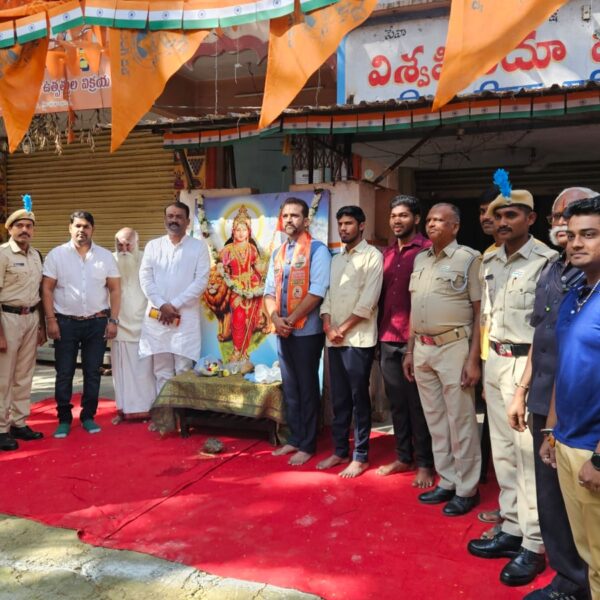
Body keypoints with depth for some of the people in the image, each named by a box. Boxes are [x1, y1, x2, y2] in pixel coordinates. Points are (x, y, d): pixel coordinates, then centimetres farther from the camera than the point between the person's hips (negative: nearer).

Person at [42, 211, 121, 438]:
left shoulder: (105, 256, 4)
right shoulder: (56, 255, 0)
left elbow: (115, 289, 4)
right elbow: (47, 289, -1)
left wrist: (113, 320, -2)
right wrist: (51, 320, -7)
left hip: (97, 322, 1)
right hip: (66, 322, -1)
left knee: (93, 372, 8)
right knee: (64, 373, 4)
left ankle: (88, 416, 20)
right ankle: (64, 419, 16)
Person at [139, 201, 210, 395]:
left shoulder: (199, 246, 3)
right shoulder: (153, 246, 12)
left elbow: (201, 281, -5)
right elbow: (145, 278, 3)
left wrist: (175, 305, -11)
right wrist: (162, 305, -10)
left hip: (186, 317, -3)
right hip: (156, 317, 3)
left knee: (184, 370, -2)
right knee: (161, 371, 8)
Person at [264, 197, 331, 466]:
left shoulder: (317, 250, -7)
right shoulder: (277, 253, 13)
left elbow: (318, 292, -16)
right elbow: (269, 291, 10)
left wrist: (290, 320, -15)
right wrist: (275, 318, -9)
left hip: (307, 331, -6)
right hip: (283, 331, 6)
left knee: (307, 387, 3)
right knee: (289, 387, 13)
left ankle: (307, 445, 14)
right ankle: (294, 439, 25)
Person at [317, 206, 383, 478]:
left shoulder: (372, 256, -5)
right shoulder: (336, 259, 17)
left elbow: (368, 301, -12)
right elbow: (327, 295, 14)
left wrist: (342, 328, -10)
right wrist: (328, 326, -3)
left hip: (359, 339, -6)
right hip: (334, 340, 6)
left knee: (359, 398, 1)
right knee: (339, 398, 12)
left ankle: (360, 457, 10)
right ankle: (340, 451, 23)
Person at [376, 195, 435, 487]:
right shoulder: (387, 253, 15)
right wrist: (380, 332, 12)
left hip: (416, 339, -6)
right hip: (387, 340, 6)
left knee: (418, 404, 3)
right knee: (396, 402, 14)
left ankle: (424, 463, 15)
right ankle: (403, 457, 26)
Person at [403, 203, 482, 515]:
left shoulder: (469, 258, -6)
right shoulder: (420, 259, 13)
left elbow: (480, 312, -9)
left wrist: (473, 359, -14)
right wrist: (410, 351, 15)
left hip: (454, 348, -6)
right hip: (423, 349, 6)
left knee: (460, 422, 2)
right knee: (435, 420, 13)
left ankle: (466, 489, 15)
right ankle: (446, 482, 26)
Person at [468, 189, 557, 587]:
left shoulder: (546, 261, -11)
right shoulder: (490, 262, 12)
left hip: (528, 363, -7)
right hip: (496, 361, 8)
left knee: (529, 456, -2)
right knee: (503, 453, 14)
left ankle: (533, 546, 11)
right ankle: (512, 531, 27)